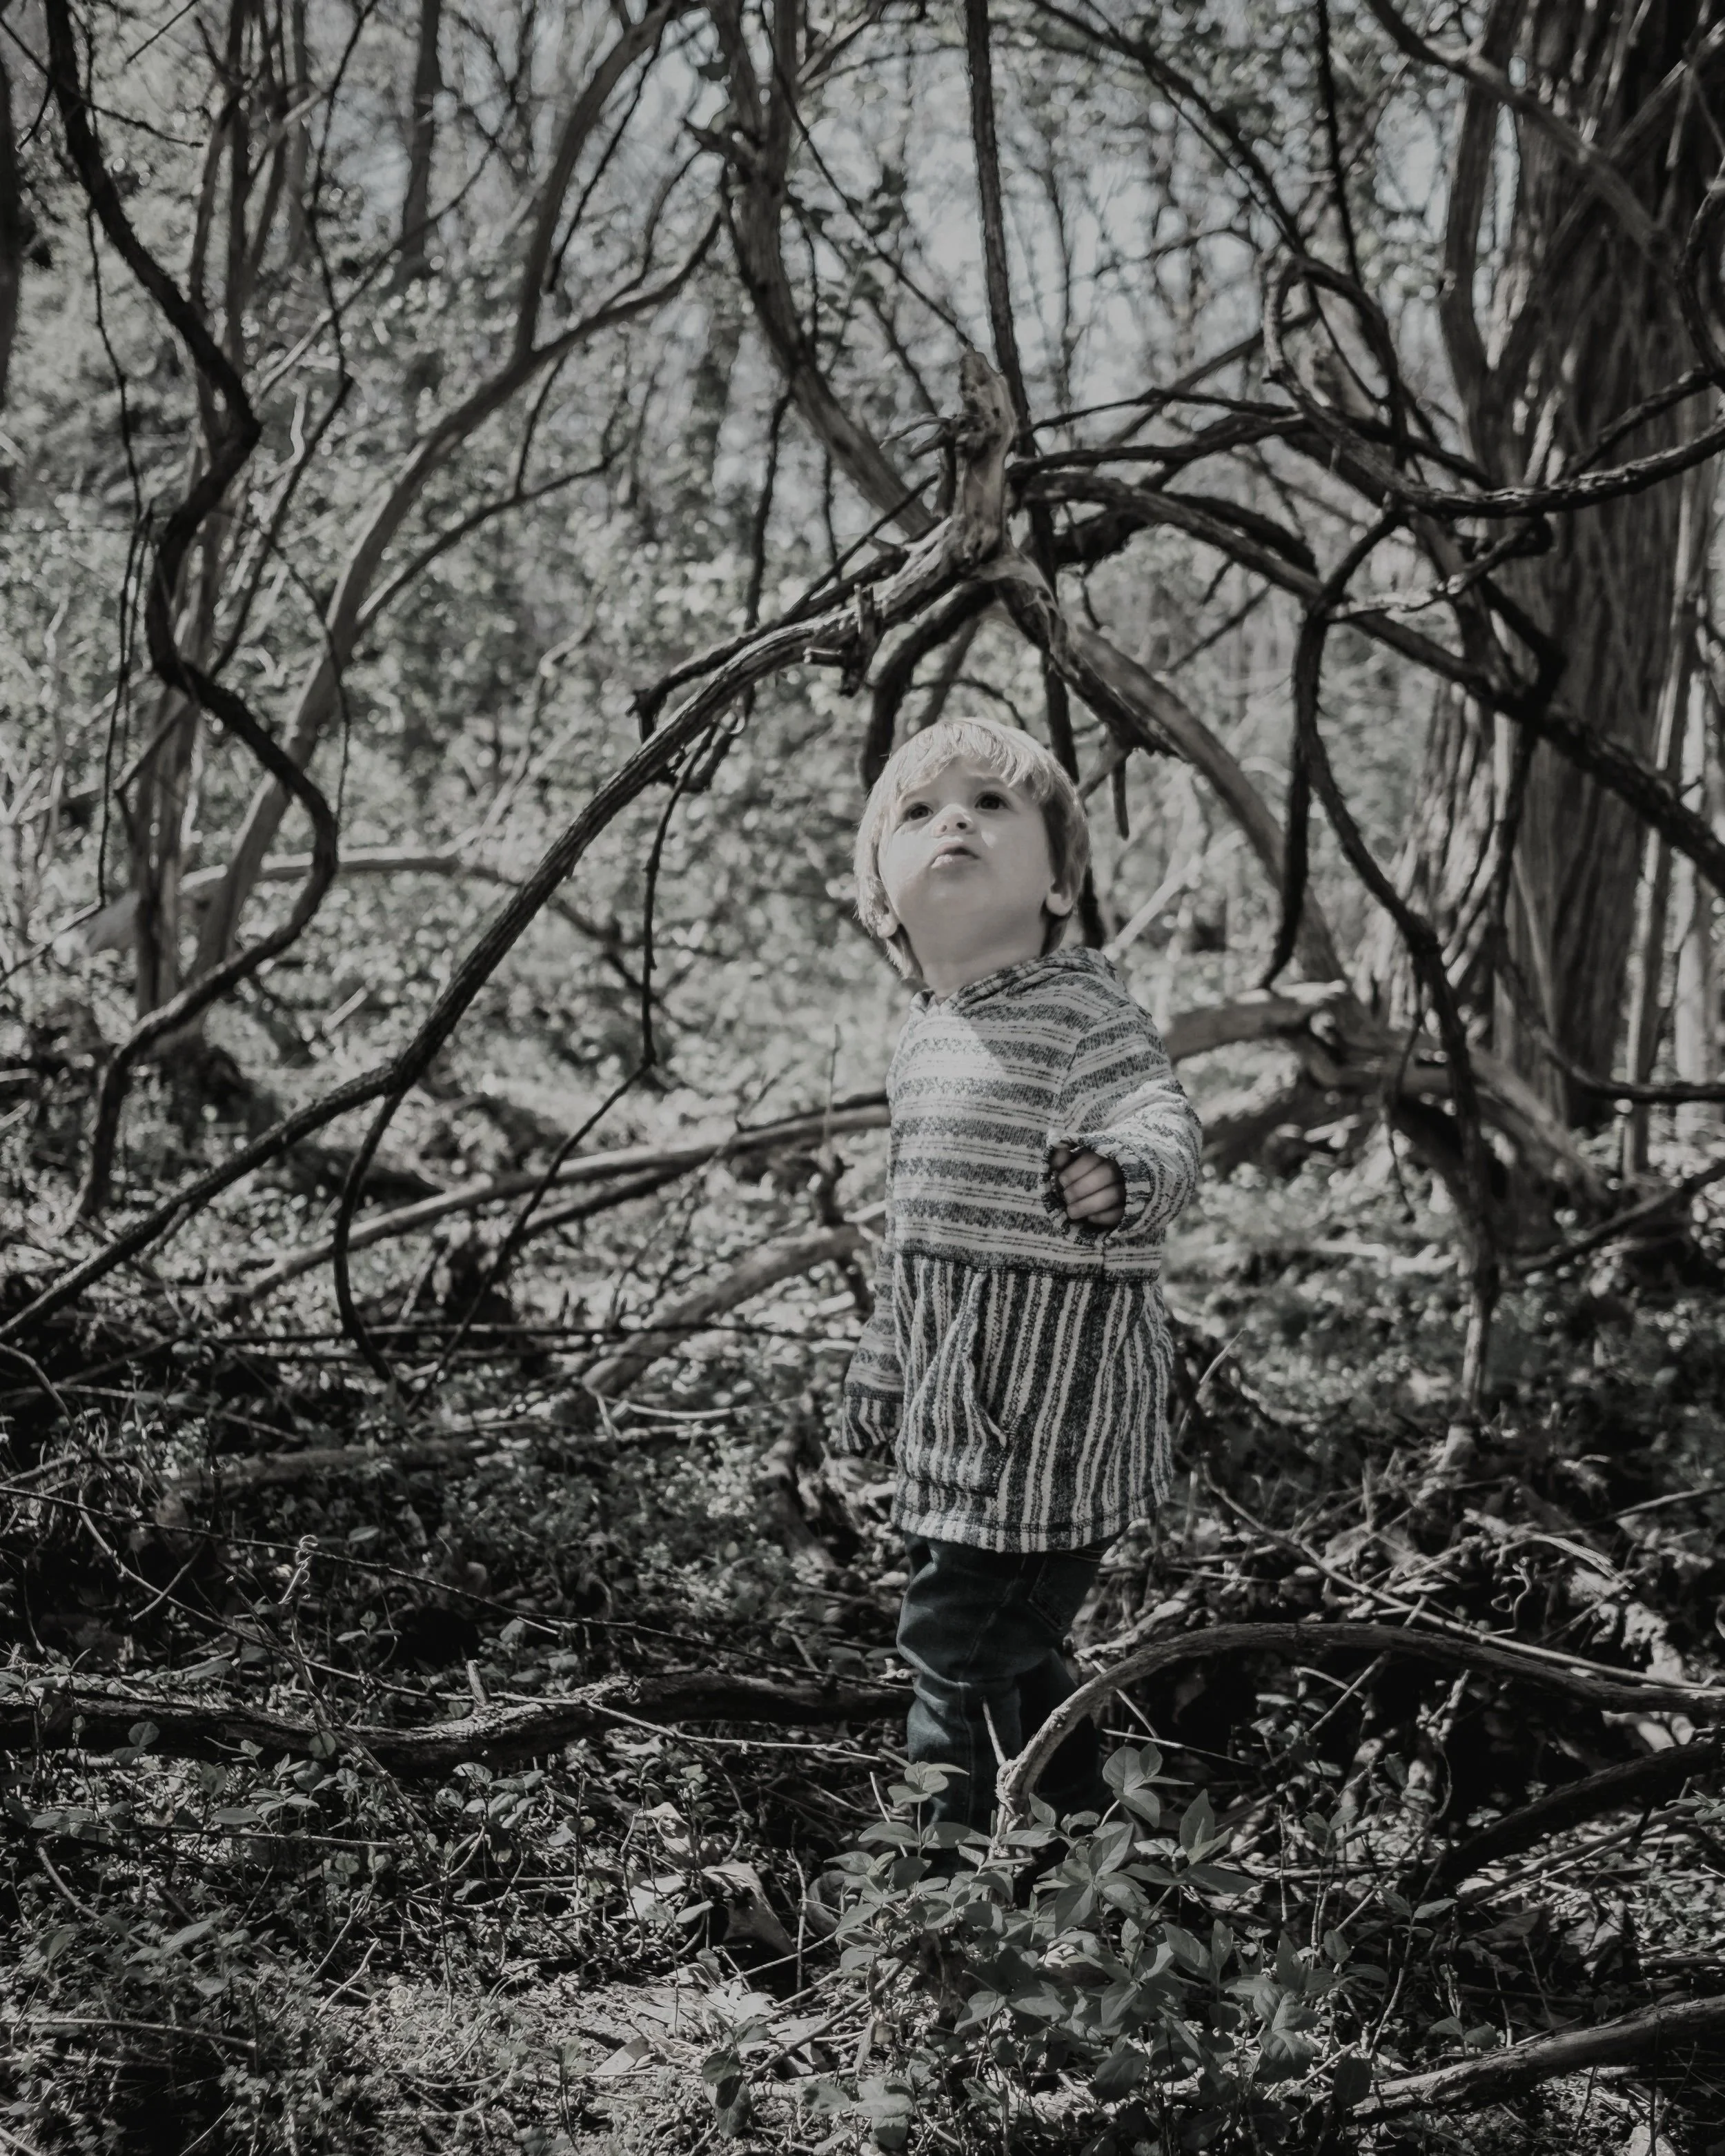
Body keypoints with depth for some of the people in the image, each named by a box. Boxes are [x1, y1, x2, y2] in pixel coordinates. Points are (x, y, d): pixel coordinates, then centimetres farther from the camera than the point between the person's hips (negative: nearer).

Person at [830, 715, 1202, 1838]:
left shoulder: (1079, 1010, -14)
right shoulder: (926, 1039, 12)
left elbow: (1163, 1123, -31)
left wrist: (1120, 1172, -54)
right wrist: (880, 1376, 29)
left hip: (1054, 1395, -9)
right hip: (959, 1404, 9)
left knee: (956, 1646, -6)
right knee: (1016, 1649, 19)